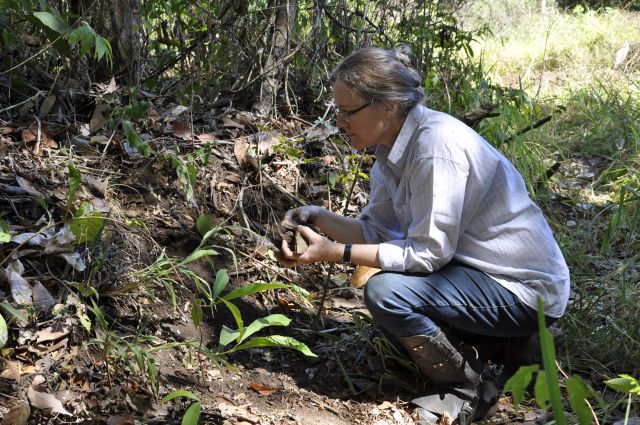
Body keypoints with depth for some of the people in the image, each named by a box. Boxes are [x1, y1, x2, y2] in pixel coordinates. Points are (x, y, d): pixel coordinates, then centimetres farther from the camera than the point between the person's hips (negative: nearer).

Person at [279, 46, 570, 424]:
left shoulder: (437, 144, -26)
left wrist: (335, 252, -24)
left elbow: (428, 252, -25)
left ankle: (465, 387, -1)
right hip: (476, 268, 10)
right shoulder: (392, 148, 1)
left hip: (524, 291, -10)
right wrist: (317, 217, -8)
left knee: (386, 292, -24)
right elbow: (376, 230, 6)